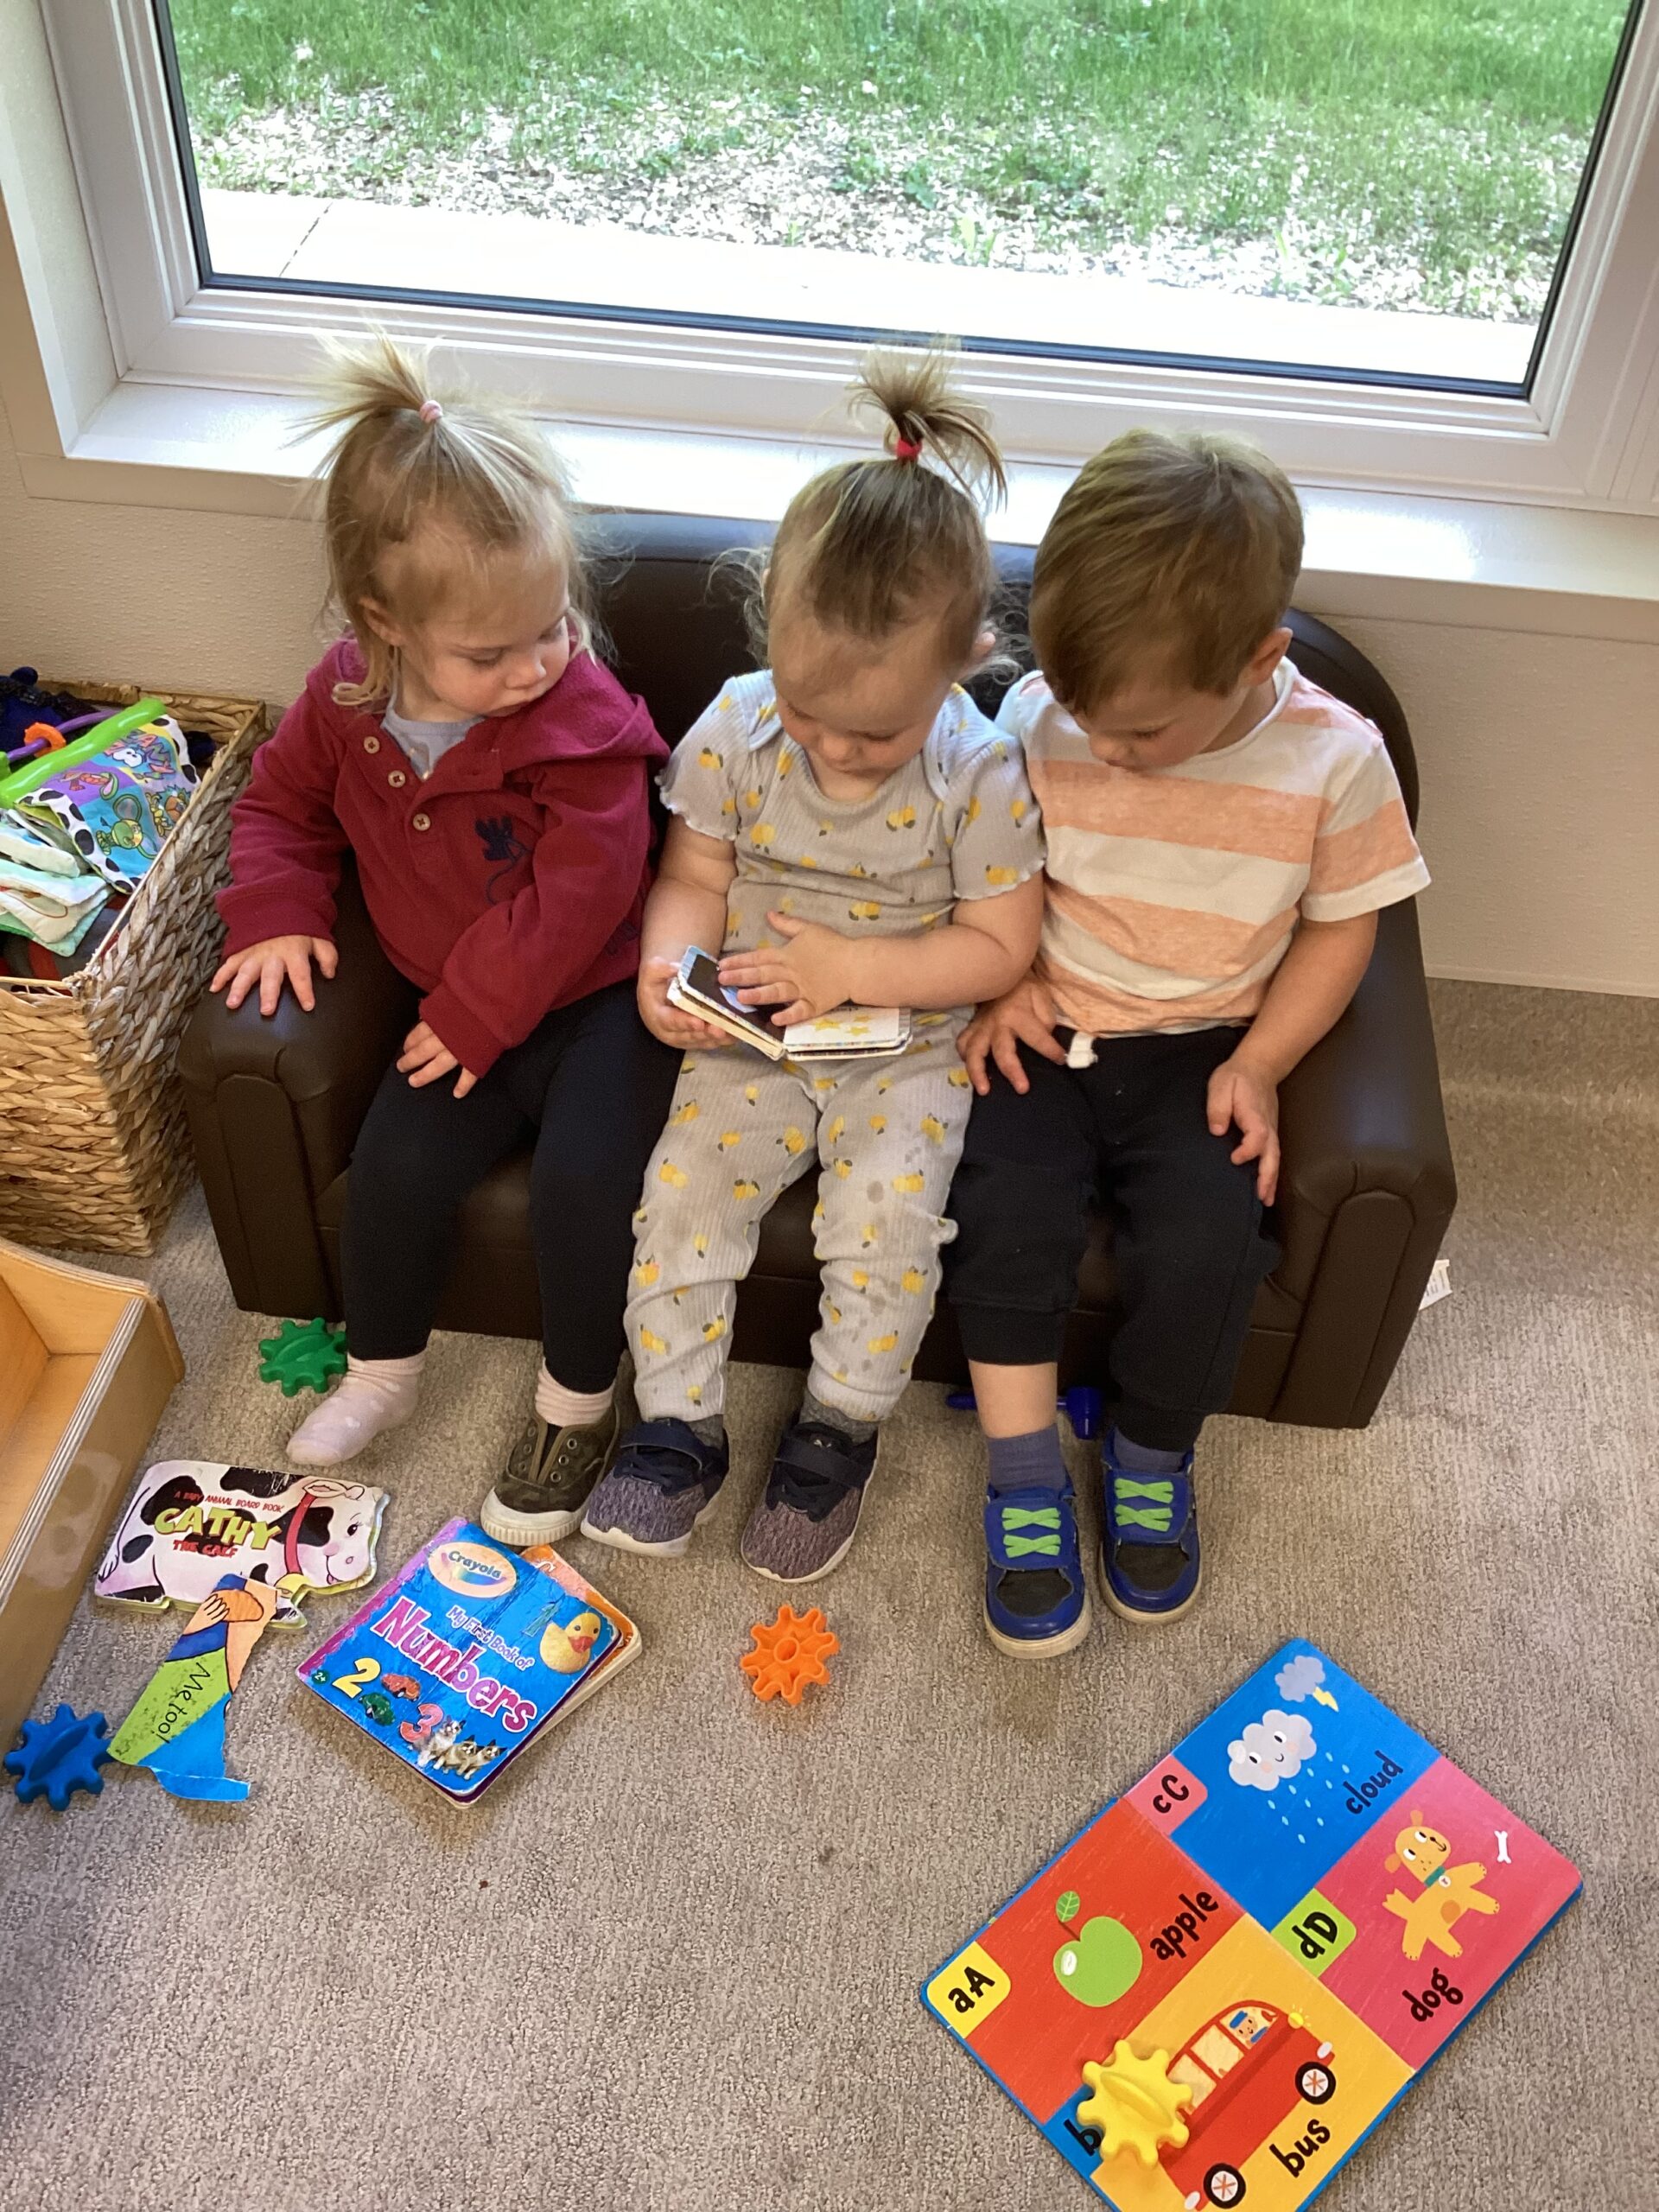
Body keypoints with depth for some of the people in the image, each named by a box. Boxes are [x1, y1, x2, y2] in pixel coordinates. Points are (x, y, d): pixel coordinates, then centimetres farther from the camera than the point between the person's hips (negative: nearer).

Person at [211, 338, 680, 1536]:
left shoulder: (583, 718, -20)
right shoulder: (347, 698, -5)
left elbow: (580, 894, -22)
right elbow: (283, 800, 14)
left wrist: (477, 1015, -19)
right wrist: (277, 911, -4)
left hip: (596, 993, -4)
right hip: (457, 1005, 5)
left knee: (582, 1174, -22)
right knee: (398, 1165, -9)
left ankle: (577, 1401, 4)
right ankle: (383, 1371, 20)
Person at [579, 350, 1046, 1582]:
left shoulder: (979, 773, -16)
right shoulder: (737, 727, -9)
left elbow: (999, 945, -11)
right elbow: (693, 877, 0)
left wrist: (852, 967, -23)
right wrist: (669, 964, -22)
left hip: (907, 1048, -2)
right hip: (752, 1036, 3)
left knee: (889, 1219, -20)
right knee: (682, 1191, -12)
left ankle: (841, 1430, 6)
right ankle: (680, 1430, 5)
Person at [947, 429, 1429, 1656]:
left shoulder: (1333, 758, -11)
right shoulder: (1039, 716, -9)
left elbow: (1342, 923, 1)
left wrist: (1257, 1065, -8)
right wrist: (997, 985, -9)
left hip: (1197, 1049, 0)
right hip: (1043, 1033, 1)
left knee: (1206, 1244, -21)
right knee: (1009, 1215, -23)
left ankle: (1153, 1459, 9)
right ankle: (1026, 1478, -1)